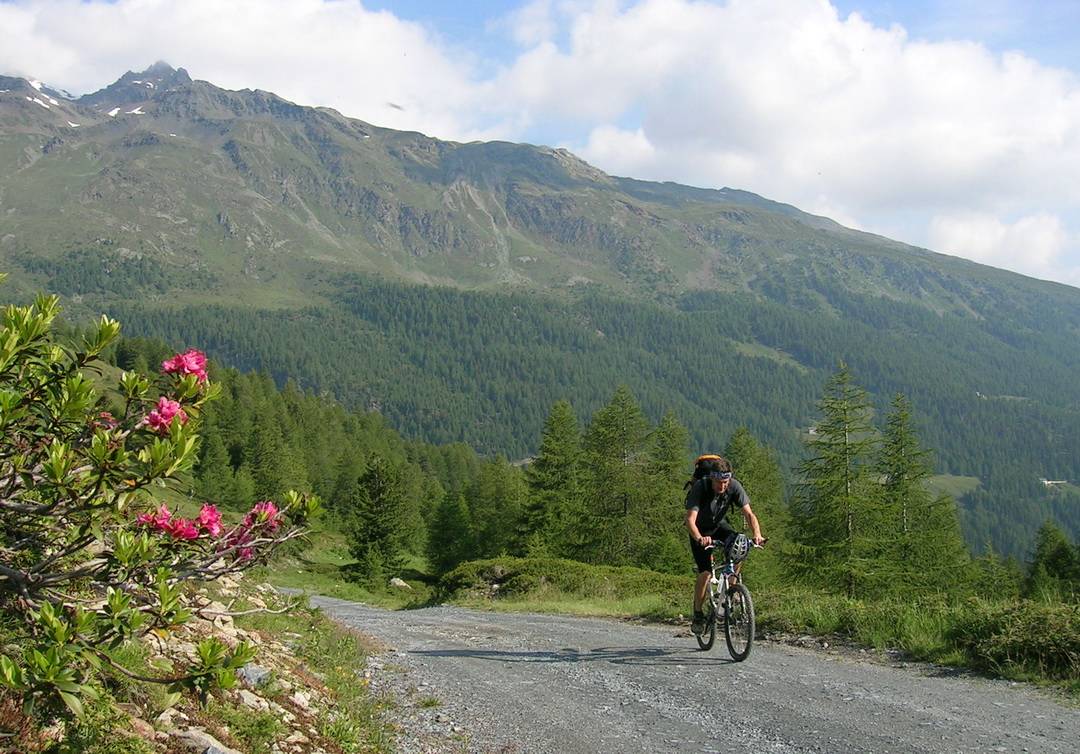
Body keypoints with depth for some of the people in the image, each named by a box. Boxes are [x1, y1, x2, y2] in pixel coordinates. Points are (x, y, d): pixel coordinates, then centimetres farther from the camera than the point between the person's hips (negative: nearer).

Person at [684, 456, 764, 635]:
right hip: (700, 530, -3)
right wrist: (699, 538, -60)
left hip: (718, 525, 3)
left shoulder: (734, 486, -23)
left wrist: (757, 534, -44)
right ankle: (697, 614, 2)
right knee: (705, 573, -17)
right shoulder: (699, 487, -32)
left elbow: (748, 513, -25)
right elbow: (690, 520, -40)